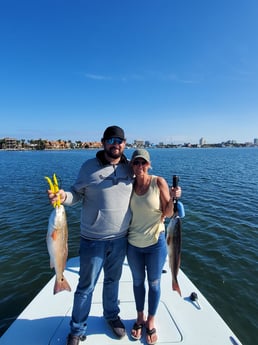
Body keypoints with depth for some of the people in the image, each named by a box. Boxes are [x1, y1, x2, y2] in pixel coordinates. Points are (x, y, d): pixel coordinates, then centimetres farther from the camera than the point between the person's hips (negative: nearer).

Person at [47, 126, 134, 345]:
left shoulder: (130, 167, -1)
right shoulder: (89, 167, -9)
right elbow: (77, 194, -4)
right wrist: (64, 196, -25)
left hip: (120, 238, 3)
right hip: (93, 239, -3)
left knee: (113, 280, 23)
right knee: (86, 286, 12)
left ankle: (112, 316, 49)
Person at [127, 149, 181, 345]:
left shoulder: (159, 182, -13)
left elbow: (168, 214, -10)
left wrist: (172, 199, -26)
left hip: (155, 243, -2)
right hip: (133, 243, 3)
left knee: (154, 283, 16)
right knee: (138, 281, 21)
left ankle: (151, 321, 40)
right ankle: (140, 317, 45)